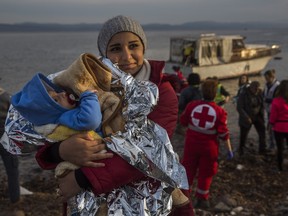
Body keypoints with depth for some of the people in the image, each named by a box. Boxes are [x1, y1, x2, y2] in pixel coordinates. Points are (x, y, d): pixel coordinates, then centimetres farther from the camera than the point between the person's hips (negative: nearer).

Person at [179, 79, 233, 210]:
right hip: (209, 147, -1)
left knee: (188, 169, 16)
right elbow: (224, 133, -10)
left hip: (191, 144, 2)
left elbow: (183, 121, 4)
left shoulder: (192, 105, -9)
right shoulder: (220, 111, -13)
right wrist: (229, 149, -1)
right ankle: (202, 199, 22)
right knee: (206, 173, 13)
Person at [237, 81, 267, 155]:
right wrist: (247, 118, -22)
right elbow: (239, 108, -17)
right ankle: (241, 150, 25)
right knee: (243, 135, 5)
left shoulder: (260, 93, -3)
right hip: (246, 118, -4)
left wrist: (261, 114, -2)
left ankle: (262, 149, 6)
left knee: (262, 133, -6)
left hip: (258, 117, 4)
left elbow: (262, 105, 9)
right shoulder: (243, 95, -17)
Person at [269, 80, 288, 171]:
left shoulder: (276, 101, -17)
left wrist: (271, 123, 8)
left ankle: (280, 167, 22)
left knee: (280, 148, 12)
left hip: (279, 127, -2)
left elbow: (273, 116, -9)